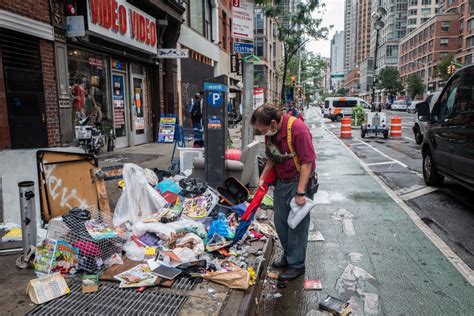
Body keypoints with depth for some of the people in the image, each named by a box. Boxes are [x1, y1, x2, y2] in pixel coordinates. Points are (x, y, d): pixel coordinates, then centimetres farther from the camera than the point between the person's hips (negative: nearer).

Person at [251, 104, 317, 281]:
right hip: (281, 181, 8)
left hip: (299, 181, -8)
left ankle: (296, 265, 18)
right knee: (280, 223, 16)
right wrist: (263, 178, 2)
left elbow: (307, 162, -24)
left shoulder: (298, 129, -25)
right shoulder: (271, 132, -1)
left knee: (297, 225, 2)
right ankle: (288, 257, 34)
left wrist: (300, 193, -24)